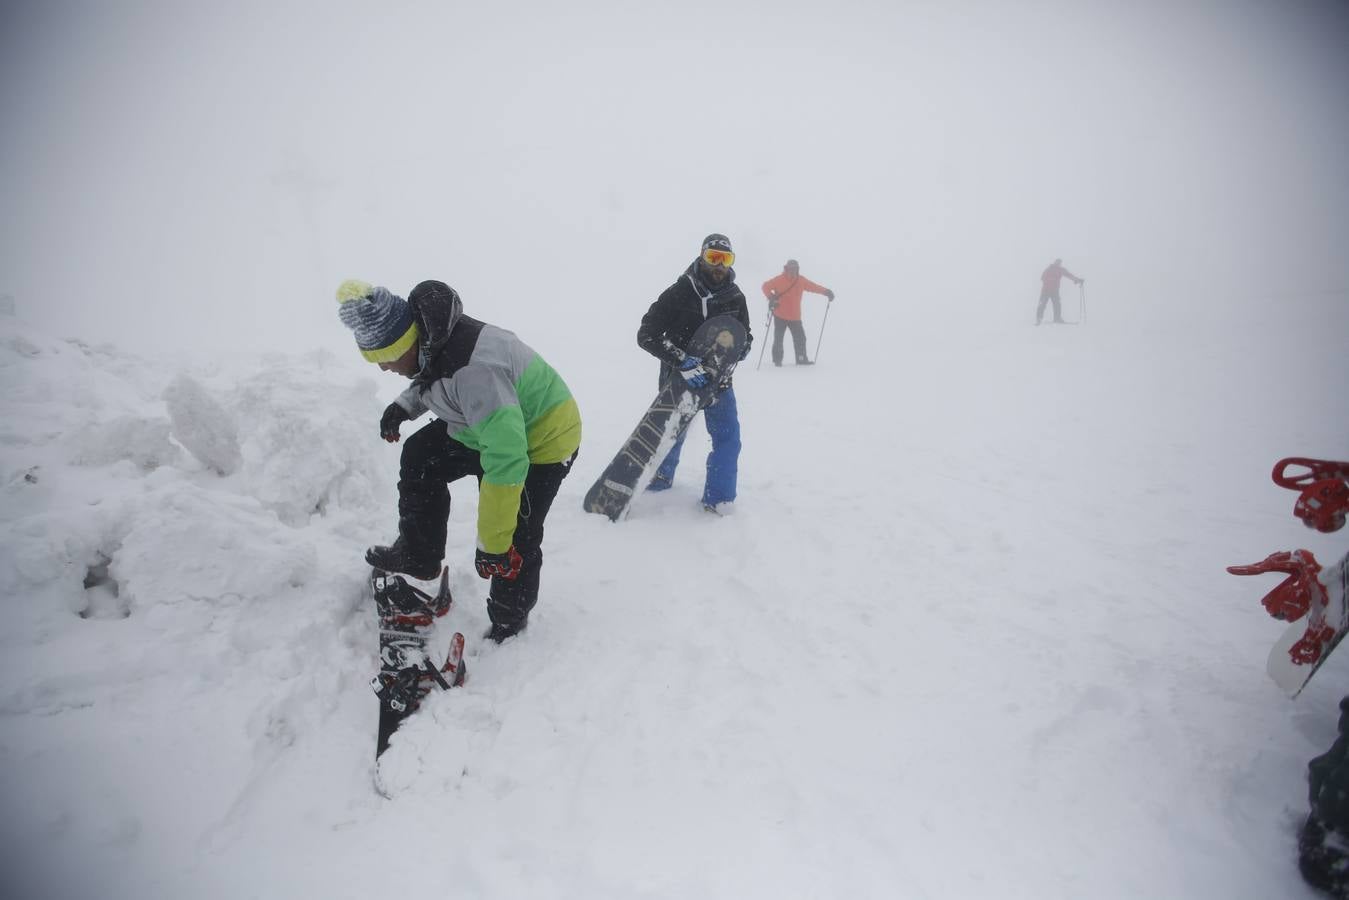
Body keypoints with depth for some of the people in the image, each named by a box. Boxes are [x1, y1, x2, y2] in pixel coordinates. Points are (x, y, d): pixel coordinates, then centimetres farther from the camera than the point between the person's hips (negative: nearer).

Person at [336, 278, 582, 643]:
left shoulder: (473, 373, -40)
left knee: (514, 542, -4)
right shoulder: (430, 335, -12)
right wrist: (405, 405, 1)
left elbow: (505, 462, -40)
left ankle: (509, 622, 23)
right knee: (420, 456, 15)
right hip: (488, 425, 9)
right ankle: (418, 555, 30)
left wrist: (492, 544, -35)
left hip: (542, 440, -9)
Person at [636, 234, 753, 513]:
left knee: (728, 438, -6)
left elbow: (745, 336, 9)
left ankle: (718, 499, 8)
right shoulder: (679, 293, -18)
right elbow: (646, 335, -23)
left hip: (718, 379, 2)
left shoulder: (735, 297, -6)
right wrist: (681, 361, -34)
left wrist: (742, 346, -17)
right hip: (678, 378, -2)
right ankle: (661, 477, 44)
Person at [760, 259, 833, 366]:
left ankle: (801, 359, 17)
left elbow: (813, 286, 11)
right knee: (778, 339, 1)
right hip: (780, 316, -4)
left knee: (800, 338, 5)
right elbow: (766, 286, -8)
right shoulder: (779, 280, -10)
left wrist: (826, 291, 2)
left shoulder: (801, 281, 3)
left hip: (795, 317, 4)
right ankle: (777, 360, 13)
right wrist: (771, 298, -24)